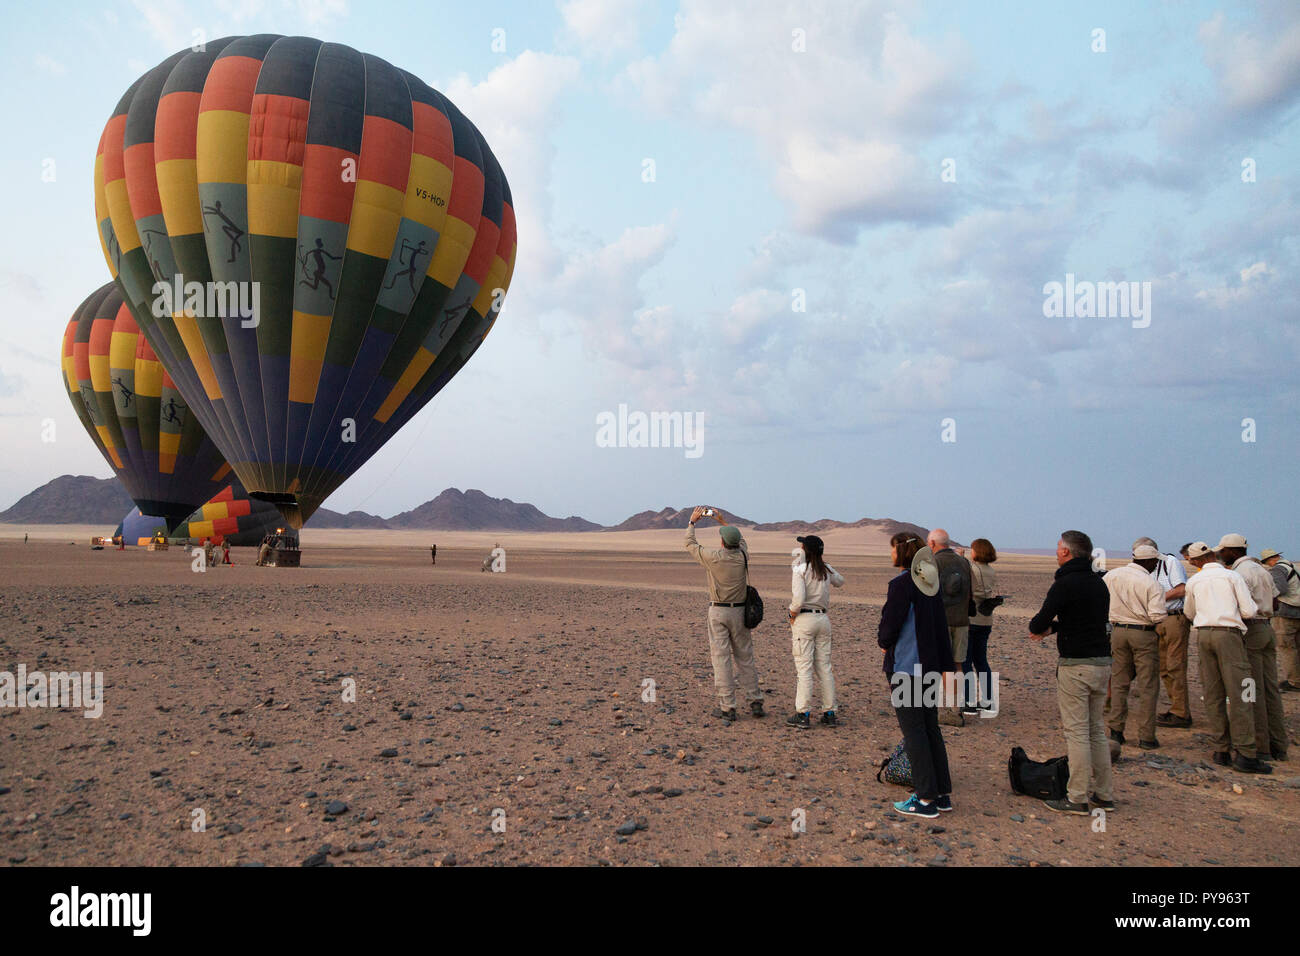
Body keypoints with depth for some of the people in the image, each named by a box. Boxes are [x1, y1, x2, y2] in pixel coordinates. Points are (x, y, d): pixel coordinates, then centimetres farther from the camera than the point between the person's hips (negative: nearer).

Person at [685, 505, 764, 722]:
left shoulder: (713, 556, -12)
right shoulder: (743, 556, -3)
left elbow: (690, 544, 5)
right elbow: (741, 541, 22)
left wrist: (692, 521, 20)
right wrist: (722, 520, 29)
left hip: (718, 612, -3)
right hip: (739, 611, 3)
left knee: (721, 658, -1)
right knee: (744, 657, 13)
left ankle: (727, 707, -1)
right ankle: (755, 702, 16)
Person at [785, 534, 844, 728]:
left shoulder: (800, 569, -12)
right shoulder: (827, 570, 5)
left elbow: (798, 599, -22)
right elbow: (840, 581, 28)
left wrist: (792, 613, -4)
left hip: (804, 619, -5)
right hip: (823, 618, 6)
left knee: (804, 668, -2)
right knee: (824, 667, 11)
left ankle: (803, 714, 0)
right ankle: (829, 713, 14)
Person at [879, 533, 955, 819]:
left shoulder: (902, 583, -17)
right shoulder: (929, 582, 9)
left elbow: (890, 623, -17)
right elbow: (942, 626, 15)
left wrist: (883, 641, 4)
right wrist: (946, 665, 20)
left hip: (905, 666, -8)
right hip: (928, 664, 9)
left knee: (913, 731, -2)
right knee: (930, 727, 15)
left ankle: (926, 799, 2)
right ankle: (943, 794, 21)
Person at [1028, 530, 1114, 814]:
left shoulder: (1065, 584, -14)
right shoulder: (1099, 583, 11)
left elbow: (1039, 623, -15)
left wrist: (1038, 627, 7)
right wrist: (1053, 626, 19)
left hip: (1076, 666, -8)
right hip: (1102, 663, 8)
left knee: (1077, 732, -3)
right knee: (1096, 730, 15)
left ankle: (1077, 798, 2)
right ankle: (1103, 794, 21)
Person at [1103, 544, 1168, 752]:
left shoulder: (1112, 575, 2)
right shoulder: (1152, 584, -12)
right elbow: (1157, 616, -20)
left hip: (1118, 631, 5)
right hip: (1144, 634, -4)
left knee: (1119, 682, 14)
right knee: (1148, 687, 4)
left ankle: (1115, 729, 13)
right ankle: (1146, 737, 5)